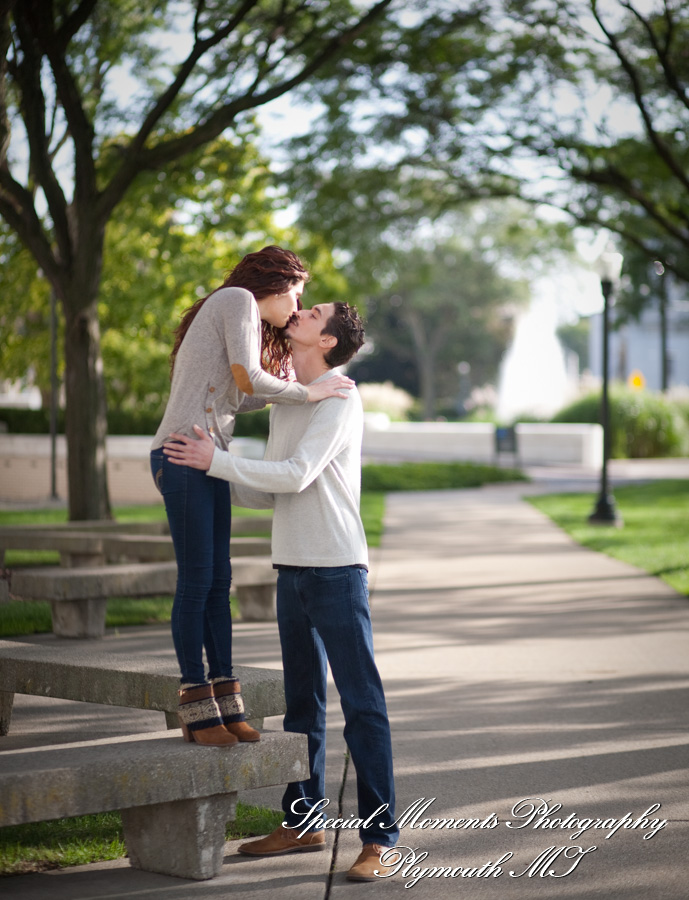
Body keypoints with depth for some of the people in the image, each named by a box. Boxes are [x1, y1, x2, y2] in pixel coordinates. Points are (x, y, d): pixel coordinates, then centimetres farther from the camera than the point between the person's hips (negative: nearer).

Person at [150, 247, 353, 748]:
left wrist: (282, 387, 18)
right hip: (184, 453, -10)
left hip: (208, 461, 10)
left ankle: (225, 705, 9)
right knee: (196, 580, -7)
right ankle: (196, 709, -2)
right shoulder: (237, 300, -4)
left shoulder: (244, 318, 24)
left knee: (218, 580, 7)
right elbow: (246, 378, -15)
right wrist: (307, 394, -6)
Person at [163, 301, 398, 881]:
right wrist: (209, 483, 7)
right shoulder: (284, 405, 18)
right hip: (293, 569, 9)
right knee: (301, 701, 14)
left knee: (361, 702, -7)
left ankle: (378, 836, -6)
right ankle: (304, 821, 23)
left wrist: (217, 460, -16)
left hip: (338, 570, -8)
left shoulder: (340, 399, -8)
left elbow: (296, 475, -19)